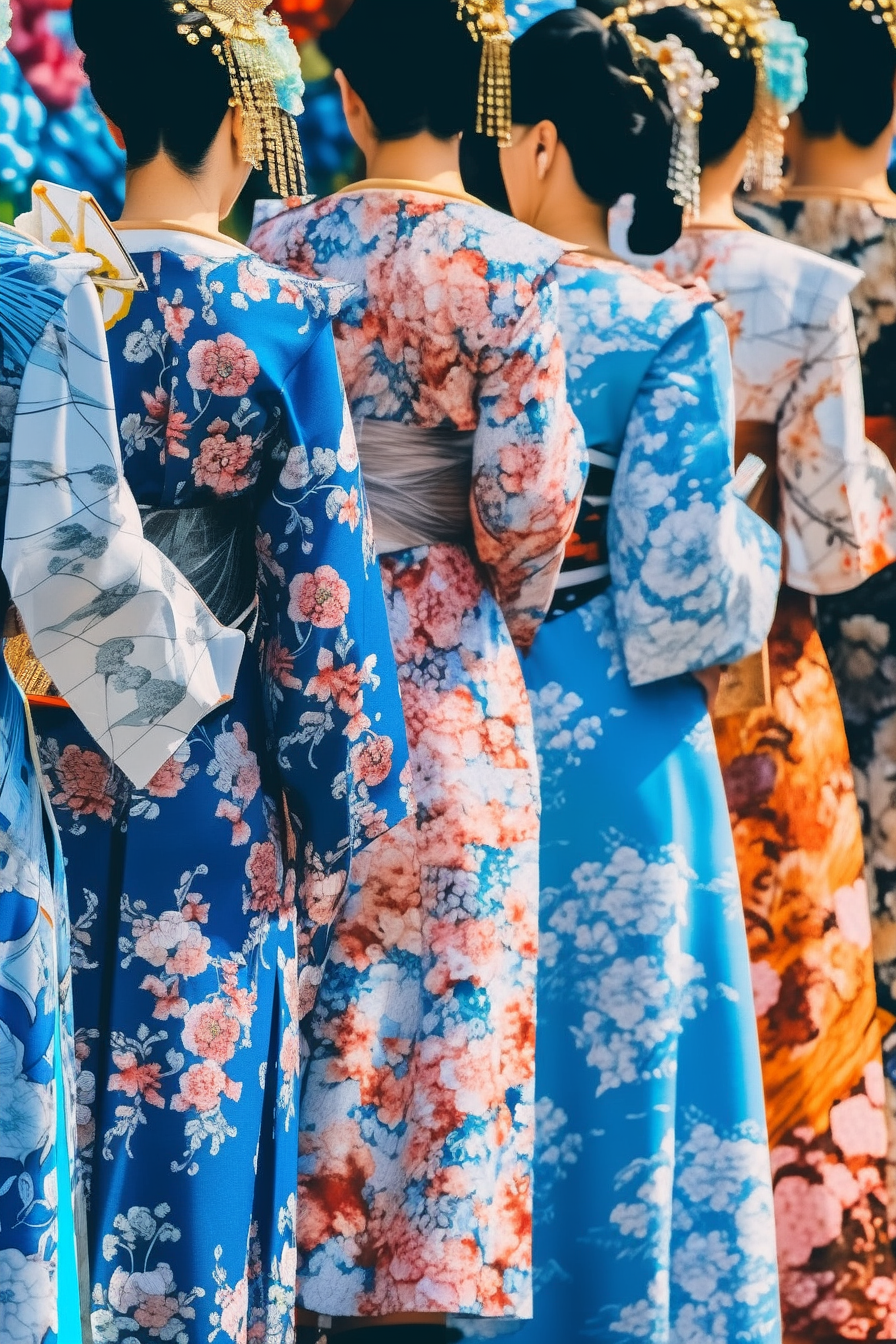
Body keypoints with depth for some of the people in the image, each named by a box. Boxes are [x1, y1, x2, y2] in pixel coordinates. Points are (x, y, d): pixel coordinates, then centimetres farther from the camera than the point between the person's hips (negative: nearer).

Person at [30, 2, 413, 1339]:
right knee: (203, 1122, 6)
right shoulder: (276, 318, -14)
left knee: (70, 1108, 15)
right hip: (213, 782, -4)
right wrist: (341, 823, -1)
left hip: (60, 773, 4)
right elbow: (320, 594, -11)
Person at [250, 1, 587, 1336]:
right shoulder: (510, 265, -12)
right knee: (447, 978, 5)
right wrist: (518, 616, 5)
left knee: (309, 962, 12)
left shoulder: (279, 250, -1)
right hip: (449, 659, -3)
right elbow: (531, 493, -14)